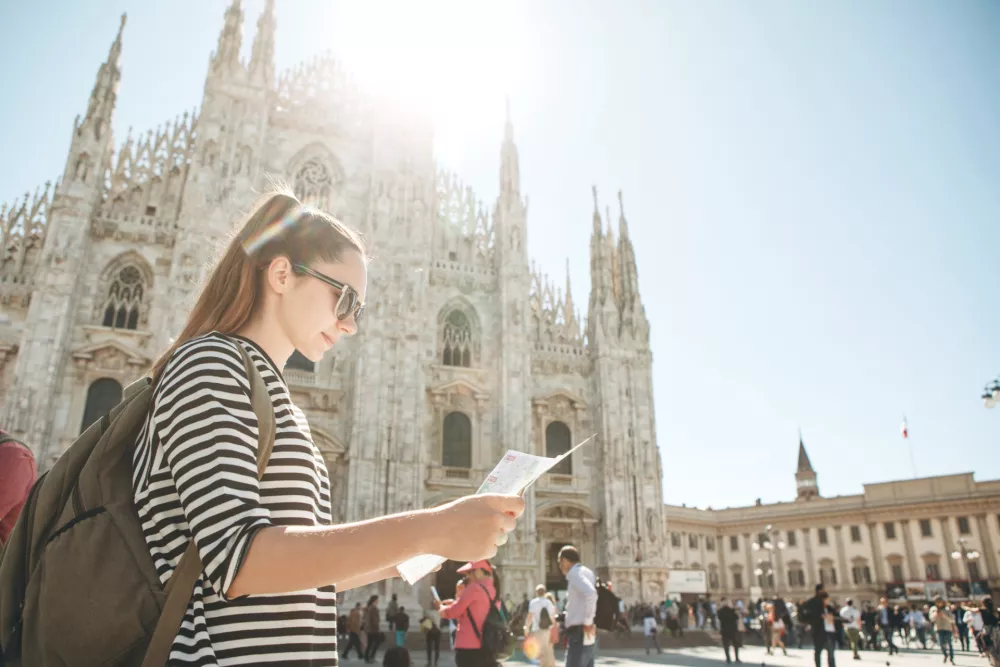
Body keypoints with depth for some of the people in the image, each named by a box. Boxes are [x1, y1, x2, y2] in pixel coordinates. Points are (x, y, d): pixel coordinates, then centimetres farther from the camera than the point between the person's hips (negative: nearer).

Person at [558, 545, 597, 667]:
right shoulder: (587, 572, 17)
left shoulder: (574, 573, -12)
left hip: (579, 634, -10)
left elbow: (590, 593, -29)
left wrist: (588, 622, -20)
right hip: (587, 635, 10)